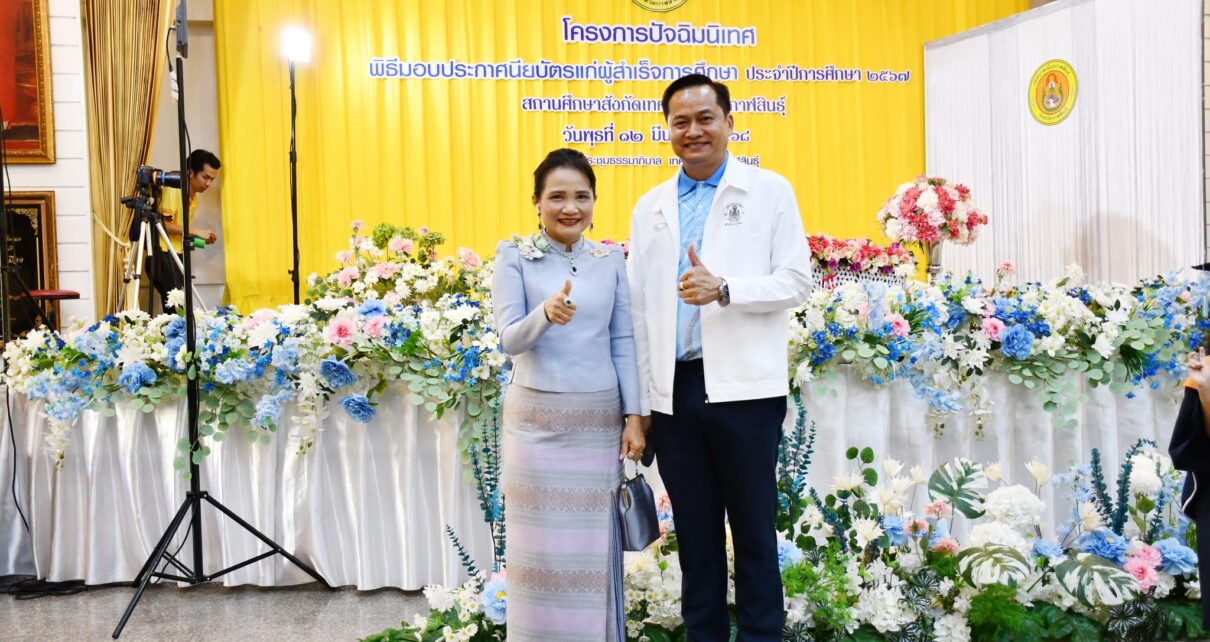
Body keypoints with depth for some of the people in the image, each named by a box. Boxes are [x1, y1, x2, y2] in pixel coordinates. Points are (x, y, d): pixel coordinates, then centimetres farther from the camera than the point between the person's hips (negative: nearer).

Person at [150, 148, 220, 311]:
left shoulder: (193, 196, 14)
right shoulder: (173, 188, -13)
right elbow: (164, 224, -19)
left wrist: (200, 238, 0)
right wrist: (196, 232, -20)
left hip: (177, 256, 9)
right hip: (163, 255, -9)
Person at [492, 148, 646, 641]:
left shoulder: (610, 259, 6)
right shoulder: (515, 257, -1)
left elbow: (623, 342, 6)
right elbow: (509, 339, -9)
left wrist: (633, 417, 2)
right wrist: (546, 314, -29)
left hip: (599, 420, 2)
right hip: (538, 419, -2)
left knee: (595, 541, 9)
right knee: (543, 543, 4)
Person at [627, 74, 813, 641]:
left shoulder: (769, 191, 4)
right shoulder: (650, 207, 13)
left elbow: (797, 282, -3)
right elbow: (638, 308, 11)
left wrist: (723, 289, -19)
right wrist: (640, 401, 7)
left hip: (743, 387, -3)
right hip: (673, 391, 3)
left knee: (754, 531, 5)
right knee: (694, 533, 12)